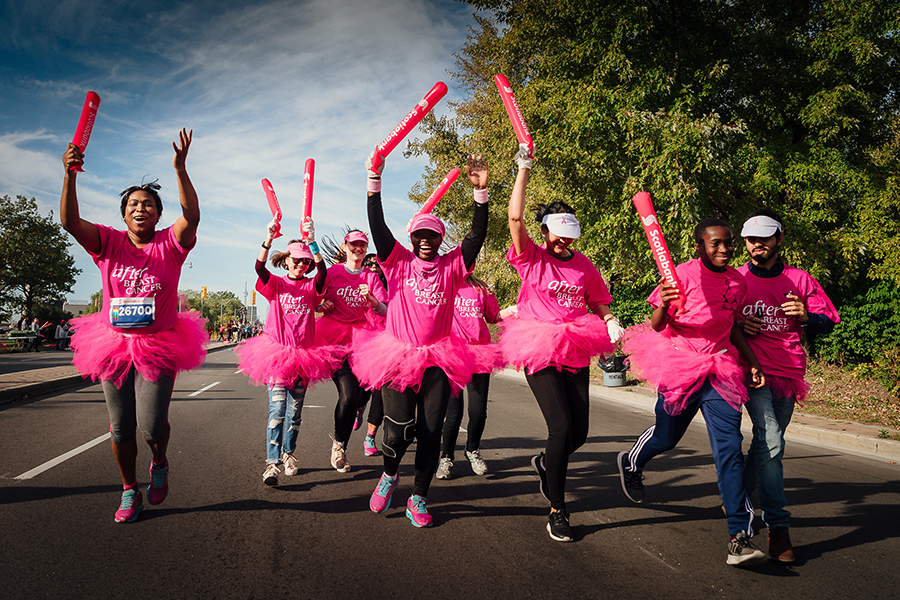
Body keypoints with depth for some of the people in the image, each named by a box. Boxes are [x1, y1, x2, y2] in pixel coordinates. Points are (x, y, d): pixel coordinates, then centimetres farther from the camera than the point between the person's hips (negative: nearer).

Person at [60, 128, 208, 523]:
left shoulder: (170, 245, -3)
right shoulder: (109, 243, 1)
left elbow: (192, 216, -22)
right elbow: (70, 221, -13)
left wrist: (180, 170, -31)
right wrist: (70, 175, -26)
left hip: (159, 346, -2)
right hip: (115, 343, 2)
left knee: (152, 426, -8)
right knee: (121, 428, 9)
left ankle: (160, 463, 27)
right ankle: (130, 491, 28)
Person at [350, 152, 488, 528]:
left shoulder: (451, 266, 5)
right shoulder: (399, 262, 4)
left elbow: (477, 235, -6)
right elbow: (378, 226, -6)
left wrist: (481, 193, -18)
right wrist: (374, 181, -14)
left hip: (437, 359, 1)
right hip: (397, 355, -1)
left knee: (430, 431, -1)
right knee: (399, 431, -10)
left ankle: (418, 498, 17)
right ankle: (389, 474, 23)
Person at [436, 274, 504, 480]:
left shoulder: (480, 289, 10)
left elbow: (494, 316, 17)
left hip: (479, 356, 2)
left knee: (479, 411, 0)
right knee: (454, 412, -3)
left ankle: (473, 451, 30)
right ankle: (446, 458, 21)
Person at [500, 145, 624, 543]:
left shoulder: (582, 264, 13)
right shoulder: (531, 259, 1)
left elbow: (598, 301, 19)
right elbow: (515, 217, -12)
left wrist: (611, 323, -2)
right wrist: (523, 170, -11)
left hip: (576, 352, 5)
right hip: (539, 352, -4)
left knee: (579, 431, 3)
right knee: (561, 427, -13)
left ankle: (545, 463, 39)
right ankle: (557, 511, 5)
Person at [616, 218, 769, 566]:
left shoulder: (737, 281, 7)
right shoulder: (683, 275, -10)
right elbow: (657, 326, -10)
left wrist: (753, 363, 11)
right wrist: (663, 305, -32)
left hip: (719, 371, 3)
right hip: (679, 367, -3)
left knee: (730, 448, -8)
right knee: (667, 436, 14)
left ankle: (740, 536, -5)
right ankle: (631, 462, 49)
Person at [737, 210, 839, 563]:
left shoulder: (800, 280, 8)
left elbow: (828, 322, 9)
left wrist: (806, 316, -13)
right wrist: (736, 326, -6)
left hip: (787, 373, 3)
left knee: (768, 442, 10)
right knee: (770, 441, -18)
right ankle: (777, 526, -12)